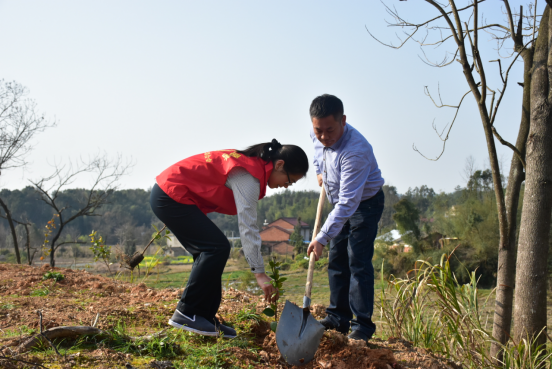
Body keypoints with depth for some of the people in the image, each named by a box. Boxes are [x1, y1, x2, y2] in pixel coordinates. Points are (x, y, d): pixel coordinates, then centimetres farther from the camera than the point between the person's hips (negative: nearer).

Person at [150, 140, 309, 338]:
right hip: (171, 196, -10)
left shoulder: (252, 164, 9)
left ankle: (205, 316, 10)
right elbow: (247, 227, -26)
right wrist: (260, 273, -26)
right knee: (217, 248, -13)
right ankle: (186, 313, -7)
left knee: (210, 251, 7)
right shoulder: (248, 176, -21)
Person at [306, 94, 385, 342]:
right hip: (341, 202, 8)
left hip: (365, 203, -8)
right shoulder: (318, 136, -13)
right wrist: (319, 171, 7)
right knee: (336, 260, 9)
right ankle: (339, 318, 18)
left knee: (358, 262, -14)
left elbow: (348, 203, -39)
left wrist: (322, 238, -42)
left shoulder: (356, 150, -37)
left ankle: (362, 326, -9)